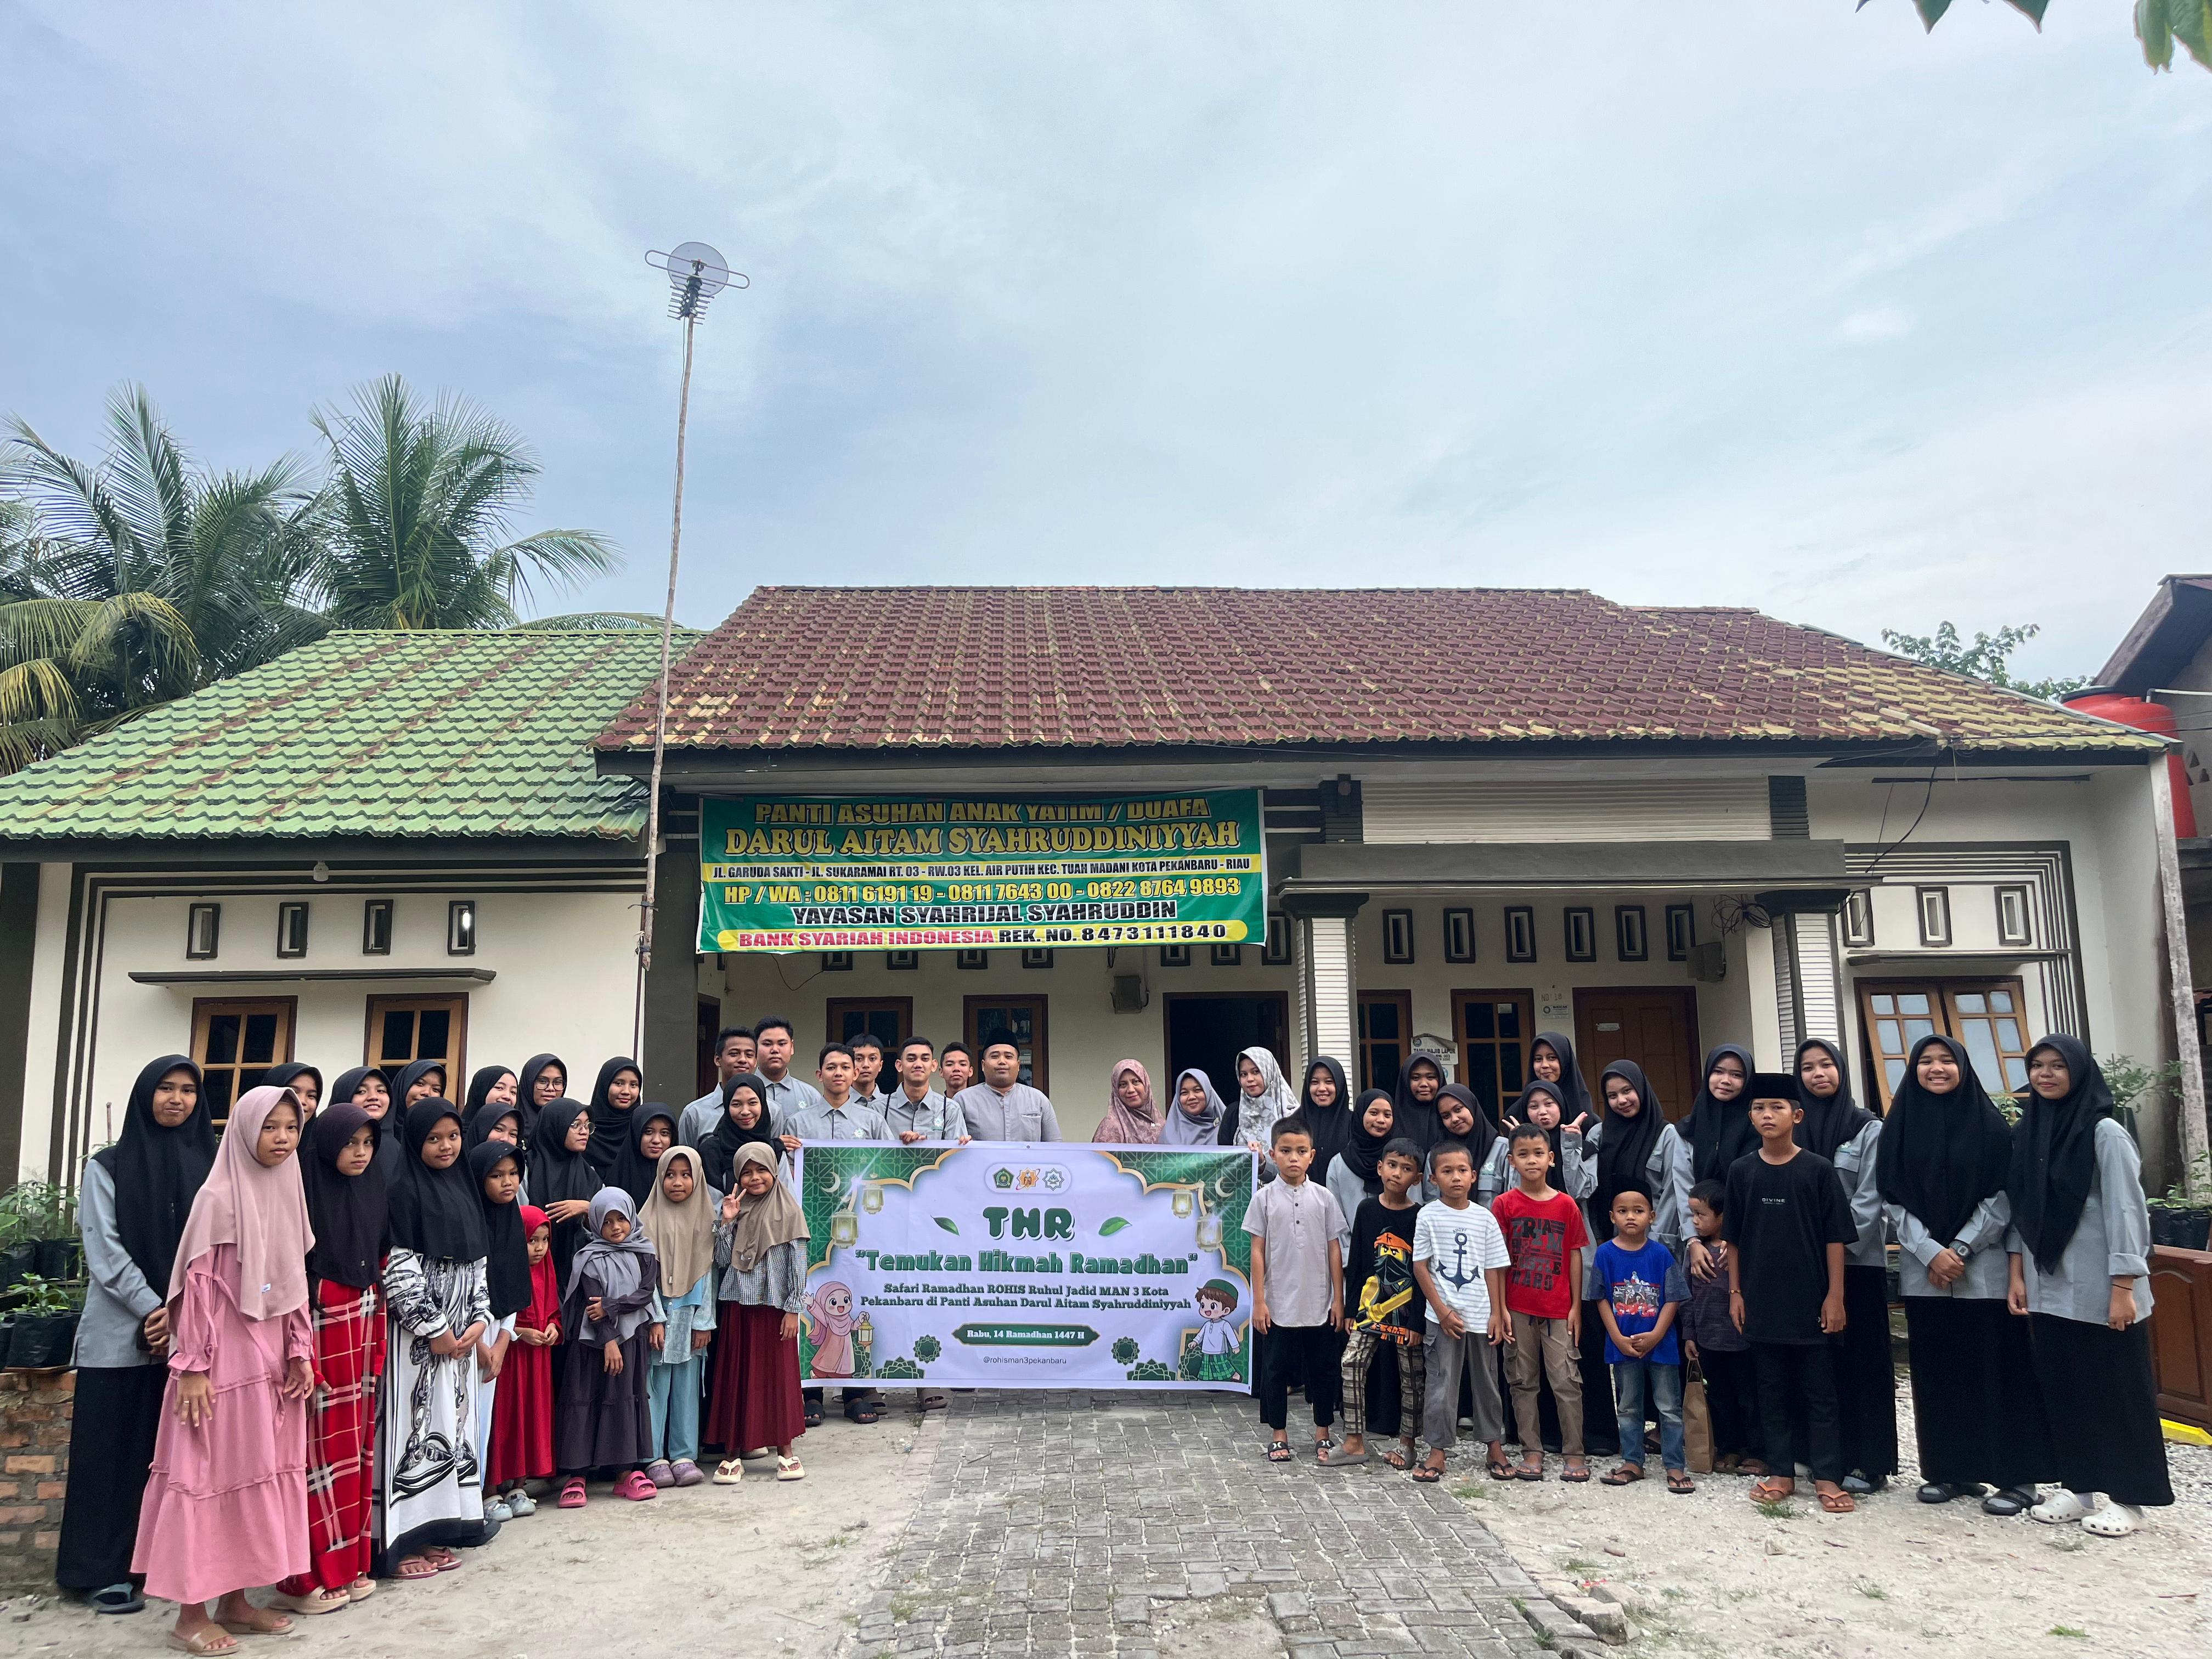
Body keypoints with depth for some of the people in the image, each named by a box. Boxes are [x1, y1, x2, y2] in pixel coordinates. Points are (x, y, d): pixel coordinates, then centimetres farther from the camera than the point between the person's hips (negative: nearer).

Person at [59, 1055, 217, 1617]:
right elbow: (105, 1251, -3)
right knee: (114, 1448, 1)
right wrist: (155, 1309, -11)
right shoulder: (108, 1166, 4)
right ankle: (104, 1568, 10)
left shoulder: (212, 1167, 8)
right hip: (120, 1332, -1)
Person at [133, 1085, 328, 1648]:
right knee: (210, 1473, 1)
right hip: (224, 1356, -6)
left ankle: (234, 1598, 23)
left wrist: (301, 1352, 8)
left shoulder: (289, 1193, 9)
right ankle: (191, 1612, 12)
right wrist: (193, 1367, -14)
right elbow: (197, 1286, -12)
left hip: (273, 1357, 7)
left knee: (259, 1472, 11)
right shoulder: (218, 1197, -10)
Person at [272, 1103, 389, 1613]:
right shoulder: (305, 1193, -10)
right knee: (322, 1446, -3)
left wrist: (378, 1335, 12)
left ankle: (350, 1561, 19)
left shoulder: (373, 1192, 10)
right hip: (320, 1324, -6)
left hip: (363, 1326, 6)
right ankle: (308, 1573, 8)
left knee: (357, 1443, 10)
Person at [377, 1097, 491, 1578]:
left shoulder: (464, 1188, 12)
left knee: (452, 1423, 9)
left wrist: (480, 1319, 3)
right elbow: (398, 1268, -14)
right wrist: (433, 1328, -14)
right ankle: (402, 1542, 5)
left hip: (461, 1332, 7)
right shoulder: (405, 1190, -9)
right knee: (418, 1424, -4)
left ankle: (429, 1534, 18)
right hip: (419, 1332, -7)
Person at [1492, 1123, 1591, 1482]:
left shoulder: (1566, 1205, 0)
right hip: (1518, 1309, 0)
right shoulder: (1504, 1204, -2)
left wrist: (1576, 1306, 1)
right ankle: (1532, 1452, 16)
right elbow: (1497, 1259, -2)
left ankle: (1574, 1454, 11)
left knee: (1567, 1381, 1)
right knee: (1523, 1381, 7)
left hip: (1559, 1310, 0)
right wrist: (1500, 1307, -6)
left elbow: (1575, 1257, 4)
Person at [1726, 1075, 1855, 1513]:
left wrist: (1835, 1295, -6)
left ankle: (1827, 1476, 15)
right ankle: (1781, 1472, 20)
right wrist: (1735, 1292, 3)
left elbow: (1835, 1236, -3)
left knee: (1820, 1392, 6)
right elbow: (1734, 1238, 6)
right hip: (1762, 1300, 2)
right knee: (1772, 1391, 10)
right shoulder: (1741, 1171, 2)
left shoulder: (1818, 1169, -5)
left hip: (1811, 1299, -2)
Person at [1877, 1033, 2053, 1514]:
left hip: (1984, 1268, -2)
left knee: (1995, 1367, -1)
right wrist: (1930, 1252, -10)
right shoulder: (1899, 1126, 5)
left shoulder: (1989, 1124, -1)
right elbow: (1892, 1199, 1)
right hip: (1923, 1270, 2)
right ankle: (1948, 1470, 16)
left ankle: (2016, 1475, 9)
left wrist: (1961, 1249, -12)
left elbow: (2003, 1197, -5)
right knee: (1936, 1370, 7)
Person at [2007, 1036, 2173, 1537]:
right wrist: (2016, 1274, 6)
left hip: (2099, 1289, -5)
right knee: (2062, 1389, 11)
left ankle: (2127, 1496, 15)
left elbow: (2126, 1211, -12)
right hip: (2046, 1289, 5)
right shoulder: (2025, 1132, 7)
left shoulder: (2105, 1133, -10)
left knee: (2115, 1390, 4)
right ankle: (2078, 1486, 21)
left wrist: (2123, 1288, -15)